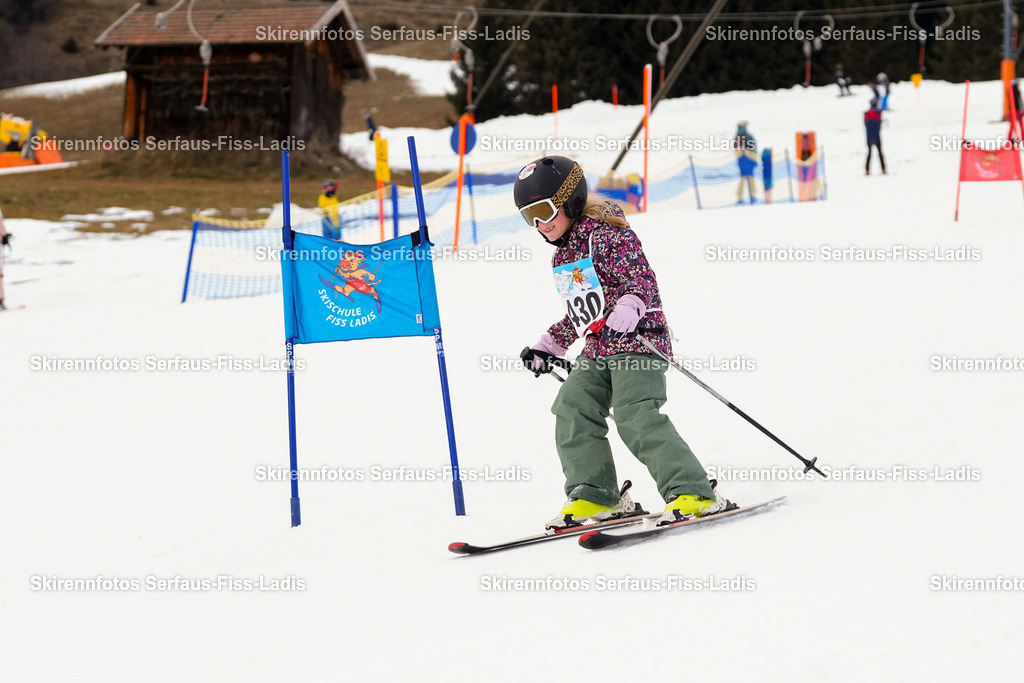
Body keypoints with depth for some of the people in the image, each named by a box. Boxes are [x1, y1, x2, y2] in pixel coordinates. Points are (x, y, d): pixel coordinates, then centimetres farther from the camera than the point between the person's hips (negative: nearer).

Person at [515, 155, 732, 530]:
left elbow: (642, 279, -18)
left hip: (638, 342, -9)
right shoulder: (562, 257, 18)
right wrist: (548, 345, 27)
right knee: (572, 411, -3)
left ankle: (692, 491, -20)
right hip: (597, 351, 9)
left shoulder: (609, 233, -8)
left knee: (636, 415, -22)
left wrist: (627, 312, -35)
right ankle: (595, 493, 9)